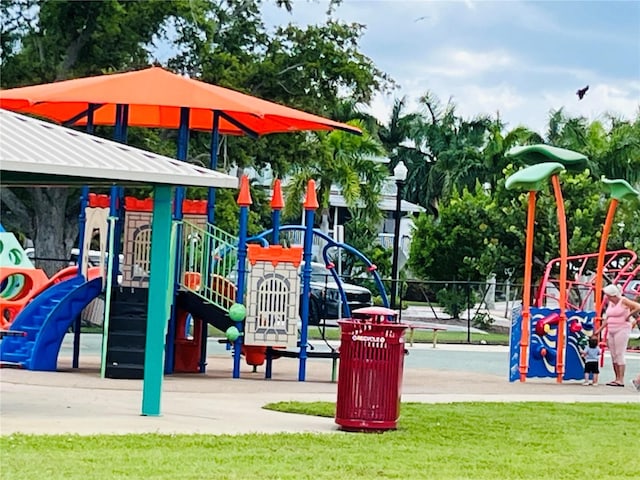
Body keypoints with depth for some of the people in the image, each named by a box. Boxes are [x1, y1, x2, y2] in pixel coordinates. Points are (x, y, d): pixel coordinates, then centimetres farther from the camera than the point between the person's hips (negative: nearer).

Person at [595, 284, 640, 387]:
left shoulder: (624, 301, -9)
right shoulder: (610, 303, 13)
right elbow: (607, 319, 19)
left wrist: (629, 315, -12)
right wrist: (599, 330, 15)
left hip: (622, 330, -8)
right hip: (611, 331, 8)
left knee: (619, 354, -11)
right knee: (613, 355, 6)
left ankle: (621, 380, -12)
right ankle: (617, 379, 11)